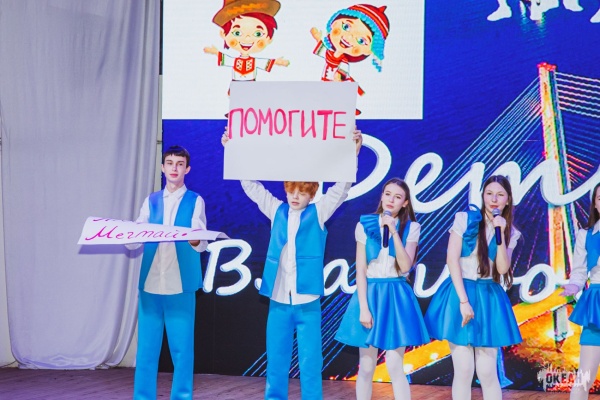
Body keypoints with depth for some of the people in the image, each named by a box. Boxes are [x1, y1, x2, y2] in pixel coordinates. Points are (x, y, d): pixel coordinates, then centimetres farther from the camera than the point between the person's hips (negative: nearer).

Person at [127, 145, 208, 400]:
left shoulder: (195, 201, 4)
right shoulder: (150, 202, 13)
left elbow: (202, 243, -7)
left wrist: (194, 239, -30)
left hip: (181, 283, -2)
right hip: (150, 282, 3)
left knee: (182, 348, 1)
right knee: (146, 347, 4)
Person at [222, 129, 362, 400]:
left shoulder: (319, 213, 4)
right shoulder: (277, 211, 11)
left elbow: (342, 187, -3)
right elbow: (251, 185, 13)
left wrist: (352, 153, -15)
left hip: (307, 301, -3)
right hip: (278, 300, 3)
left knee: (310, 363, -1)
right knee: (275, 362, 9)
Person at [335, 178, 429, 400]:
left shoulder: (411, 228, 0)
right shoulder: (365, 225, -1)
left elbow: (405, 266, -12)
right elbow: (360, 270, -3)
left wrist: (394, 232, -19)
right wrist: (363, 307, -10)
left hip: (397, 297, 0)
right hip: (370, 293, 1)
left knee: (395, 367, -4)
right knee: (366, 367, 4)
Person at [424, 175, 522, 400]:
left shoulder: (510, 232, 7)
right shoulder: (464, 219, -2)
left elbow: (502, 268, -6)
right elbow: (452, 260, -9)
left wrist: (500, 233, -14)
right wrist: (463, 300, -16)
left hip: (489, 299, 2)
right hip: (460, 293, -2)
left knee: (487, 372, 0)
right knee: (464, 371, -5)